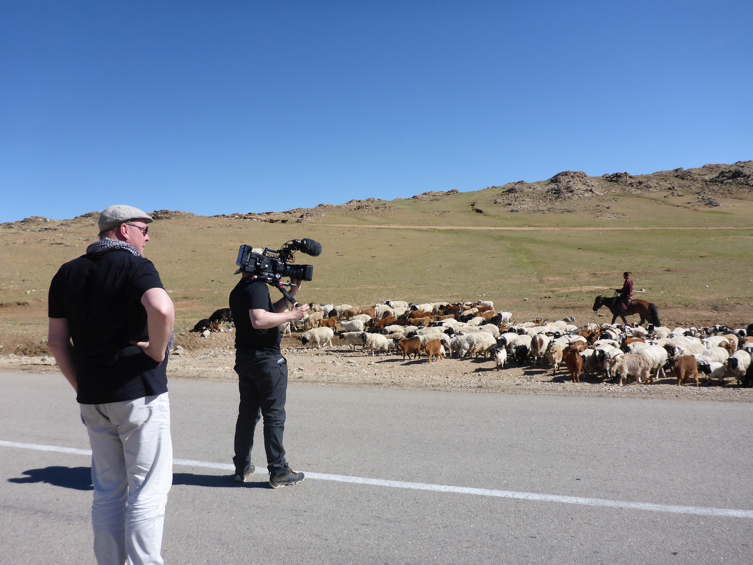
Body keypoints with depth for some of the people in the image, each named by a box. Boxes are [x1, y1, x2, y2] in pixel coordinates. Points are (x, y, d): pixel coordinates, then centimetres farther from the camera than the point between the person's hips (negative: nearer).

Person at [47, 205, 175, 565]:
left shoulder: (67, 273, 11)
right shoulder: (135, 266, -9)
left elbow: (56, 340, 11)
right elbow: (162, 309, -31)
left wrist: (81, 386, 16)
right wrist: (157, 352, -16)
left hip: (93, 399, 7)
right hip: (138, 393, -6)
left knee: (107, 491, 17)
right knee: (147, 491, 2)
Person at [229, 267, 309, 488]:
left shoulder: (237, 291, 14)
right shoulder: (257, 287, -15)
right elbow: (259, 320, -30)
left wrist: (291, 295, 13)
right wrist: (292, 315, -22)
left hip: (244, 358, 9)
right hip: (266, 359, -9)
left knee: (247, 413, 16)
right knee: (274, 416, -1)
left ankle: (242, 467, 23)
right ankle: (279, 472, 5)